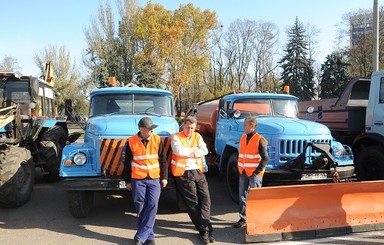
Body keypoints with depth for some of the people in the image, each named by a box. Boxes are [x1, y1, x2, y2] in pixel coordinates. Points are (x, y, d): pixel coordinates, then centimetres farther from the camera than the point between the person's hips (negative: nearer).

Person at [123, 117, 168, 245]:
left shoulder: (157, 140, 1)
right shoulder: (131, 142, -3)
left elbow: (163, 160, 6)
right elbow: (127, 163, 5)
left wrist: (164, 177, 4)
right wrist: (128, 181, 7)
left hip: (154, 179, 1)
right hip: (138, 179, 0)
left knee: (152, 205, -8)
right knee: (140, 207, 5)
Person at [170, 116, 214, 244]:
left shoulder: (197, 136, 11)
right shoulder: (176, 137, -2)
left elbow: (205, 151, -3)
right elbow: (179, 151, -19)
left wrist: (188, 153, -13)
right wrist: (195, 149, -7)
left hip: (198, 172, 4)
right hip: (184, 174, -4)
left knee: (205, 200, -4)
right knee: (193, 203, 1)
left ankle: (205, 230, -2)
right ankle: (204, 230, 9)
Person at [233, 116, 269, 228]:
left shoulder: (260, 140, -12)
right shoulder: (243, 138, 9)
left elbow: (265, 158, -13)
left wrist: (257, 171, -13)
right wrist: (240, 168, 11)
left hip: (255, 174, -6)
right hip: (243, 172, 6)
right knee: (242, 196, 10)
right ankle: (243, 218, 20)